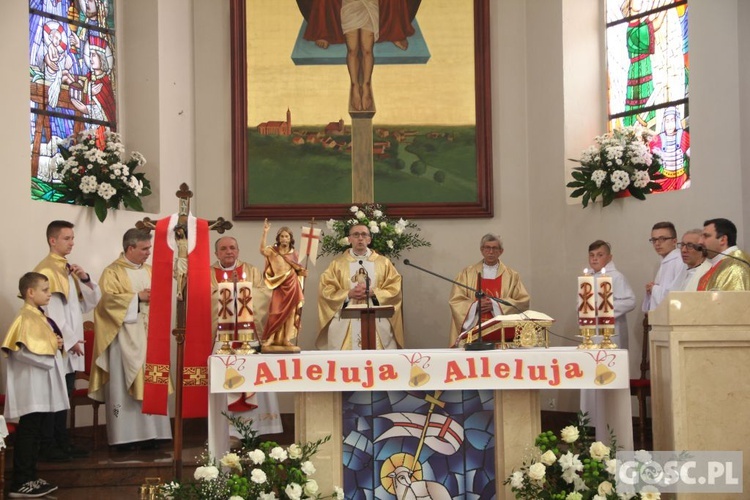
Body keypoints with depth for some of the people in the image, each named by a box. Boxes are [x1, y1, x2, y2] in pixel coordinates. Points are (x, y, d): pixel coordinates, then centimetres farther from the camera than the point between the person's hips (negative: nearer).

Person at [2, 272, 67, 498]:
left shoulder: (39, 316, 15)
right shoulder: (26, 318, -14)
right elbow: (21, 350, -25)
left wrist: (56, 344, 5)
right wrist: (51, 347, -15)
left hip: (41, 387, 10)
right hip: (31, 388, -10)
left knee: (35, 434, 13)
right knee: (27, 434, -5)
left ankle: (30, 477, 19)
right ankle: (20, 483, 0)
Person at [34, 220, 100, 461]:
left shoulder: (69, 269, 15)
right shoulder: (46, 270, -11)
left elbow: (92, 301, 16)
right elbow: (50, 310, -18)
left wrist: (85, 279, -1)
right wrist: (69, 339, -17)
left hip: (71, 344, 8)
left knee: (64, 396, 12)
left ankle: (62, 442, 19)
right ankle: (47, 447, 4)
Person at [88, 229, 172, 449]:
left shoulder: (149, 271, 16)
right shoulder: (113, 272, -3)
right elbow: (108, 299, -16)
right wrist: (138, 297, -14)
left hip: (148, 336, 6)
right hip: (125, 338, -6)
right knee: (124, 384, -4)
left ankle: (148, 433, 8)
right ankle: (124, 435, 0)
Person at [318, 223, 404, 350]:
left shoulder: (383, 263, 10)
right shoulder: (338, 263, 8)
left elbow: (395, 289, 3)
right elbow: (325, 291, 2)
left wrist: (372, 292, -11)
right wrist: (349, 294, -11)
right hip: (346, 323, 0)